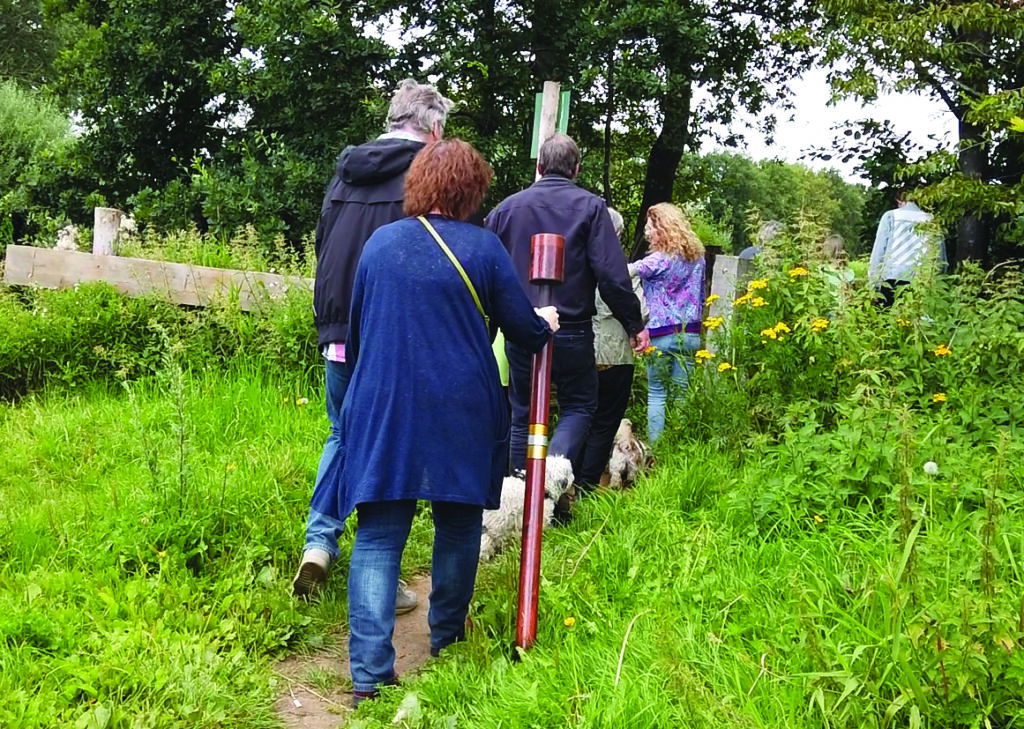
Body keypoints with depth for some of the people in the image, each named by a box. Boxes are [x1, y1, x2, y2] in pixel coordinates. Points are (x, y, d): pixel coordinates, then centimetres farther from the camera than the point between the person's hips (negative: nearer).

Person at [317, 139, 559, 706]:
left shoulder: (379, 243, 6)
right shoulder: (482, 247, -4)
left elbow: (355, 329, 17)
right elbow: (524, 330, 2)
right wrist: (546, 324, 24)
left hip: (382, 409, 2)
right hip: (461, 414, -1)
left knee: (378, 536, 1)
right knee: (457, 525, 16)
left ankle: (370, 672, -6)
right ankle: (446, 642, 30)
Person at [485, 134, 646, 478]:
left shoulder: (506, 208, 6)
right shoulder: (590, 207, -4)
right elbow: (612, 275, -10)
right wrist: (634, 324, -1)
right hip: (571, 332, -2)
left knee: (523, 415, 14)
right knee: (578, 405, 12)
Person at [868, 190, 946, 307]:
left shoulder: (890, 216, 6)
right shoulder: (930, 219, 10)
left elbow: (879, 248, 2)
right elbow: (940, 253, 6)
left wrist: (873, 279, 4)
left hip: (893, 277, -2)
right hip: (921, 280, 2)